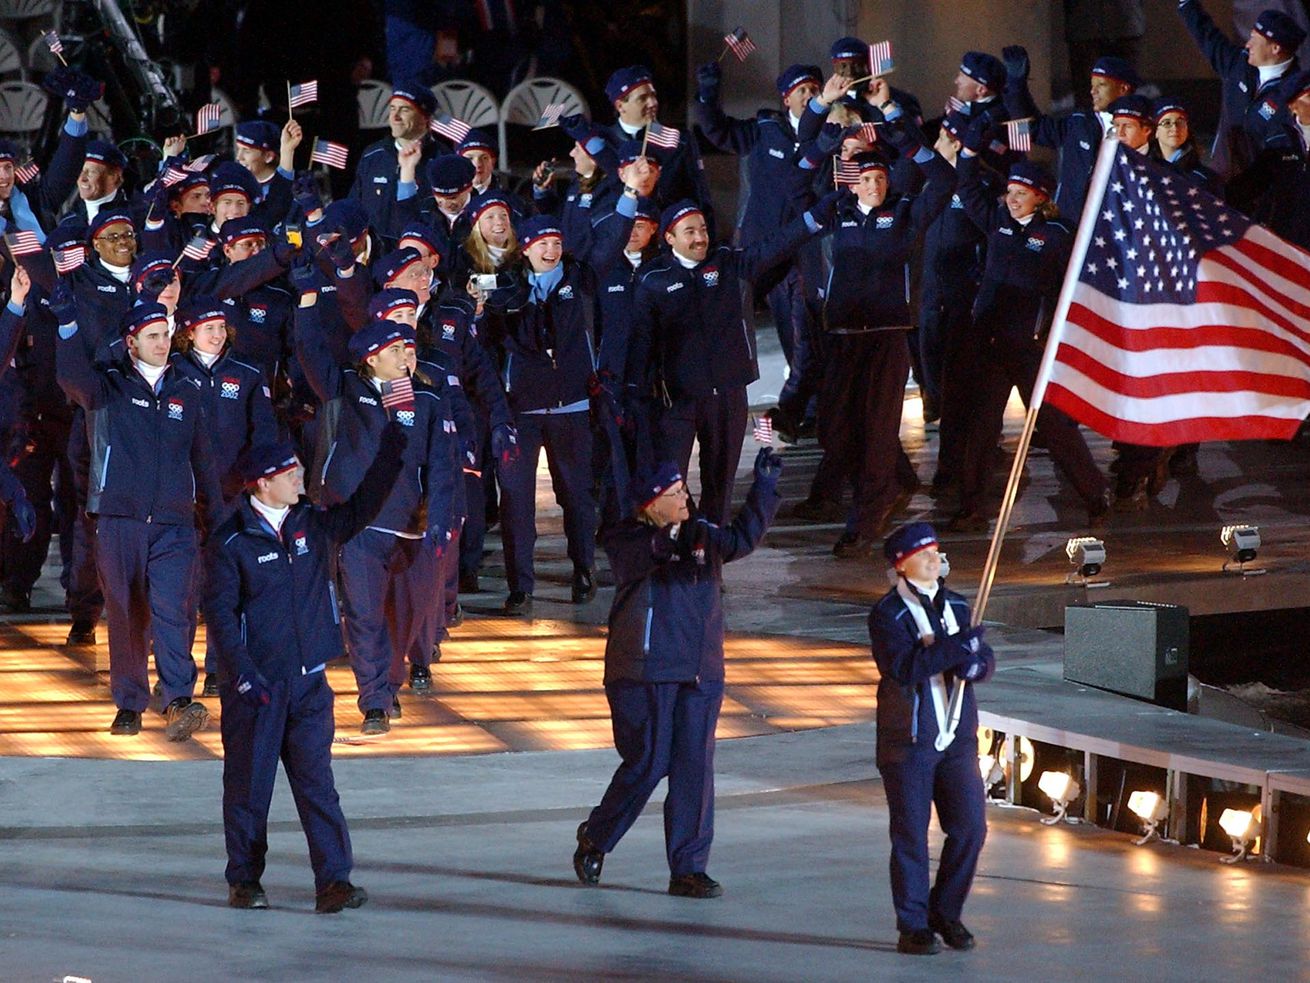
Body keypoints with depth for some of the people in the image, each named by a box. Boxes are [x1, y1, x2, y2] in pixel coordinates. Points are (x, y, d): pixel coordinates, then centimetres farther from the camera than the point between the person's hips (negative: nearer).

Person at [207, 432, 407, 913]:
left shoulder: (313, 526, 8)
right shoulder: (231, 543, -8)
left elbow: (360, 510, 19)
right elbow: (220, 612, -10)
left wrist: (390, 456, 11)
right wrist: (243, 672, -18)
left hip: (308, 682, 4)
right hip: (254, 686, -4)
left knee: (317, 783, -2)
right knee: (249, 785, 5)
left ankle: (333, 882, -6)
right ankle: (243, 882, 16)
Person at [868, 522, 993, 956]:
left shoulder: (956, 606, 12)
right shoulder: (887, 614, -7)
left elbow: (985, 659, 9)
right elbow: (903, 667, -22)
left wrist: (975, 663, -14)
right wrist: (955, 647, -28)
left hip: (957, 737, 5)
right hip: (908, 740, -5)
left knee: (970, 827, 3)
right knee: (911, 836, 0)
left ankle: (946, 913, 20)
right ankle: (913, 926, 8)